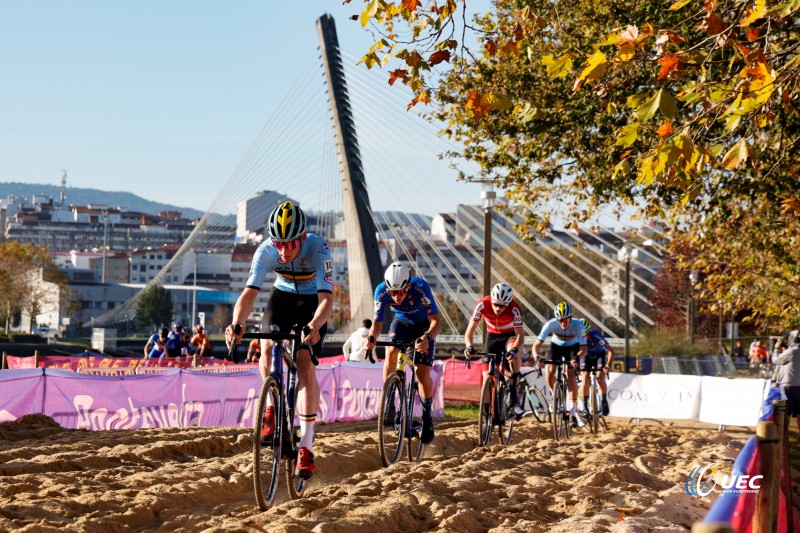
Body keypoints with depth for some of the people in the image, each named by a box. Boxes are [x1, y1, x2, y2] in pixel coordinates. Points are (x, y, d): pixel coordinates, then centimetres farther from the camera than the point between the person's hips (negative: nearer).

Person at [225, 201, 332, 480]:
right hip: (282, 296, 2)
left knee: (306, 367, -15)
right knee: (267, 347, -26)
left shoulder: (318, 248, -33)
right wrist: (236, 324, -53)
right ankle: (272, 406, -1)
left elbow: (326, 298, -39)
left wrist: (314, 326, -59)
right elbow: (249, 292, -33)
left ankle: (306, 446, -9)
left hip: (312, 302, -2)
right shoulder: (266, 251, -27)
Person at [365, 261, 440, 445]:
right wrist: (371, 337, -44)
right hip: (402, 322, 2)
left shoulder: (420, 287, -36)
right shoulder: (382, 291, -28)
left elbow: (435, 321, -36)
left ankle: (427, 416, 7)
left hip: (424, 325, -2)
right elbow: (377, 323, -21)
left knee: (422, 372, -15)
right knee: (391, 352, -28)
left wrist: (428, 338, -56)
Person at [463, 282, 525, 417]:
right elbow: (469, 331, -22)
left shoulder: (514, 309, -31)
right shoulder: (482, 305, -27)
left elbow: (520, 335, -35)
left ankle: (513, 396, -26)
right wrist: (469, 347, -42)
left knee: (513, 353, -37)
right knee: (487, 377, -8)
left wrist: (515, 350, -56)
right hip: (492, 336, 2)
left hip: (510, 336, -2)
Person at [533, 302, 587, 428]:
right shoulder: (551, 324, -33)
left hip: (573, 347, -1)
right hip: (556, 346, 1)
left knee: (571, 375, -19)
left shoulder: (578, 326, -33)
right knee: (549, 371, -23)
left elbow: (583, 349, -34)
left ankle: (572, 413, -14)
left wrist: (577, 357, -55)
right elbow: (536, 345, -32)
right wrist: (537, 358, -51)